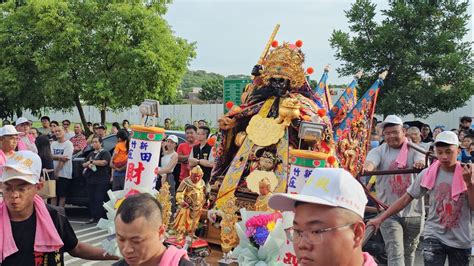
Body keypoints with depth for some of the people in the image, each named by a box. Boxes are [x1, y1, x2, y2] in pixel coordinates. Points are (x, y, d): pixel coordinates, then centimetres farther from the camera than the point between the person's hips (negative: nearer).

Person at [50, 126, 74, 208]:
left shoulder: (68, 144, -5)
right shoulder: (53, 144, 12)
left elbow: (64, 159, -12)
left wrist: (57, 171, -12)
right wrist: (60, 157, -19)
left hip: (64, 174, -5)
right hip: (54, 173, 5)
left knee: (62, 195, 0)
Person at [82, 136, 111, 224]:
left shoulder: (105, 153, 0)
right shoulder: (91, 154, 22)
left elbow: (104, 162, -16)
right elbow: (83, 164, 20)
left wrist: (92, 161, -6)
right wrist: (88, 164, -4)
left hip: (101, 181, -7)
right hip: (91, 180, 7)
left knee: (99, 199, -10)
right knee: (91, 199, 6)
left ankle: (100, 217, -8)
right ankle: (93, 217, 11)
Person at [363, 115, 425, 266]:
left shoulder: (414, 149, 2)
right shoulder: (379, 151, -1)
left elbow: (421, 160, -19)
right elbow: (371, 161, -22)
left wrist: (420, 164, -45)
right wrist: (367, 167, -47)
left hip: (413, 211, 2)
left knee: (409, 253, 17)